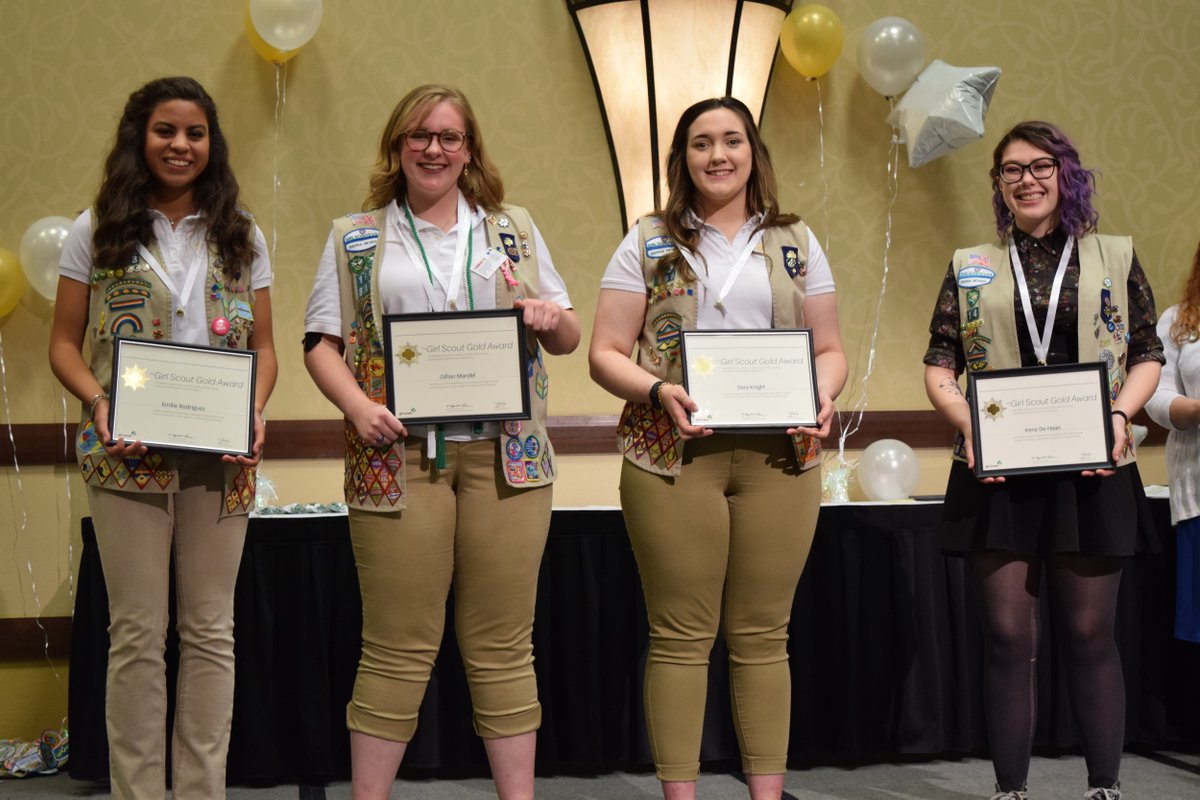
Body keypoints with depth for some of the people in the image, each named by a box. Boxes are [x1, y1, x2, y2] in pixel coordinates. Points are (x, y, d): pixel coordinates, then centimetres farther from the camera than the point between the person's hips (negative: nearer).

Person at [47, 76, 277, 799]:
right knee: (137, 632, 2)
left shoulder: (241, 236, 11)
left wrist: (254, 412, -7)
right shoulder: (99, 231, 6)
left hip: (221, 457, 2)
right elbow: (64, 343, 5)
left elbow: (263, 346, 11)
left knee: (211, 631, 6)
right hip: (128, 455, -2)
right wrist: (98, 402, -13)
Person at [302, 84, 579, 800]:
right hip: (399, 457, -1)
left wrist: (553, 319, -7)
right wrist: (359, 407, -12)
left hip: (505, 455, 2)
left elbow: (569, 337, 16)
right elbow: (322, 342, 6)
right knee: (395, 649, 0)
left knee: (503, 645, 5)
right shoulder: (356, 238, 11)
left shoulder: (515, 230, 15)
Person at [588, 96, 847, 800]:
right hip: (675, 454, -2)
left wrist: (822, 396, -7)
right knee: (681, 637, 0)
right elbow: (605, 354, 2)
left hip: (778, 454, 2)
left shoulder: (795, 243, 14)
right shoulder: (649, 243, 7)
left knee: (763, 636, 6)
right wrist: (657, 391, -16)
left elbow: (830, 349, 14)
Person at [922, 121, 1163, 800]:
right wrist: (967, 420, -12)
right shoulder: (971, 267, 10)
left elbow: (1148, 354, 7)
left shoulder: (1116, 257, 8)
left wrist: (1120, 415, -11)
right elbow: (939, 366, 6)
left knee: (1090, 634, 4)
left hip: (1090, 471, 0)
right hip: (998, 472, 1)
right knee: (1009, 635, 2)